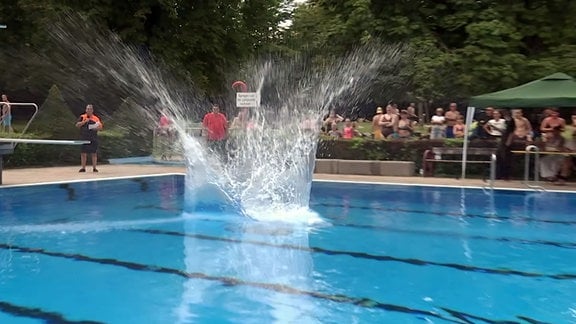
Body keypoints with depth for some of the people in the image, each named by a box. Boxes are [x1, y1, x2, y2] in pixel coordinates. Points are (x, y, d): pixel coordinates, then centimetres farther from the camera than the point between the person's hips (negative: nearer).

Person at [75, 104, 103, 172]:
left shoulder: (96, 118, 7)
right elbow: (77, 125, -2)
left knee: (94, 154, 2)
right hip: (84, 138, 0)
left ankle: (94, 168, 8)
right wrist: (84, 122, -14)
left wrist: (98, 127, -14)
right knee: (83, 153, 2)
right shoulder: (82, 117, 6)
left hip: (93, 139, 0)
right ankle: (83, 168, 9)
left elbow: (101, 127, 8)